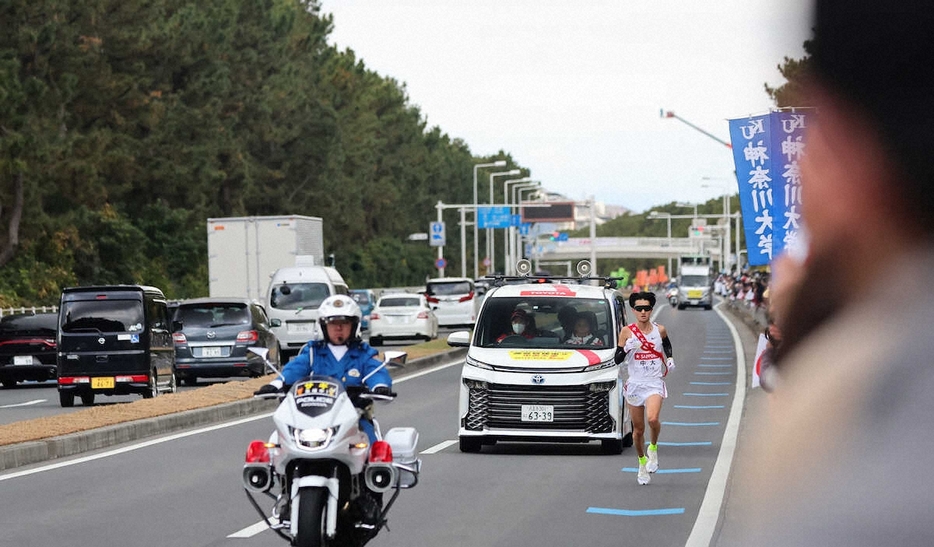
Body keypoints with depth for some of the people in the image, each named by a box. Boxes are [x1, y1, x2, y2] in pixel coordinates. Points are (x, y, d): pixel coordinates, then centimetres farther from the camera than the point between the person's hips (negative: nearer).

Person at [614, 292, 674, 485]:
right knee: (638, 429, 8)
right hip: (634, 384, 1)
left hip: (654, 384, -1)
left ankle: (653, 448, 2)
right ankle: (642, 462, 29)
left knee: (652, 419, -26)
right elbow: (617, 359, -3)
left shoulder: (659, 330, 1)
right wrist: (627, 349, -22)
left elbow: (667, 344, 25)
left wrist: (669, 359, 9)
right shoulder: (627, 331, -3)